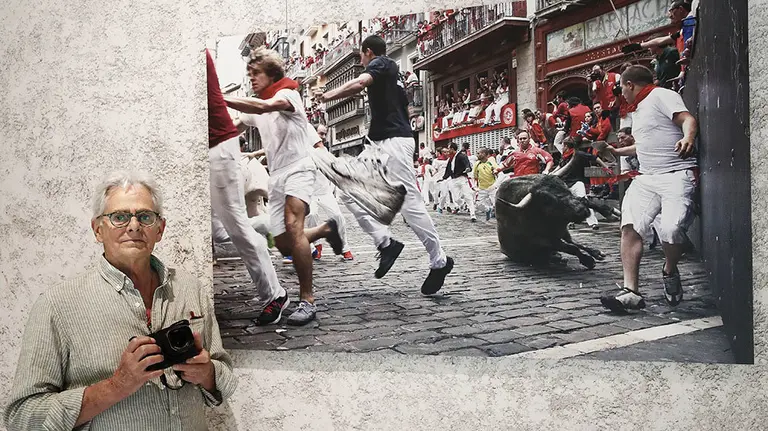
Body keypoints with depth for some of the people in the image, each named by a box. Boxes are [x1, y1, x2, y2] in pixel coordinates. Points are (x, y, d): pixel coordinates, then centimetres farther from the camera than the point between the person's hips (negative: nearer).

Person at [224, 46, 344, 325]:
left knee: (292, 227, -31)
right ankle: (326, 229, 33)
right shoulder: (255, 108, 19)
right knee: (284, 245, 7)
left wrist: (221, 99, -31)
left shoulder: (287, 94, -5)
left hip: (298, 168, -8)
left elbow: (263, 107, -27)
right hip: (276, 176, 8)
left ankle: (307, 301, -29)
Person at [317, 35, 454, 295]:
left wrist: (326, 97, -14)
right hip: (380, 145, 10)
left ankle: (439, 261, -1)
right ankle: (385, 243, -1)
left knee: (409, 202, -10)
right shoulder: (392, 74, 27)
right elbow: (406, 111, 29)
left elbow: (359, 83, -22)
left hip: (393, 142, -10)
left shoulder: (380, 63, -1)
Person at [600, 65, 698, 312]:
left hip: (677, 174, -8)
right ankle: (631, 292, -17)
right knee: (630, 227, -13)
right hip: (646, 178, 8)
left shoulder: (661, 95, 1)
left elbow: (687, 119, -15)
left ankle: (670, 272, 6)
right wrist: (618, 152, 47)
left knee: (671, 229, -26)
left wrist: (688, 138, -35)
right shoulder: (636, 111, 27)